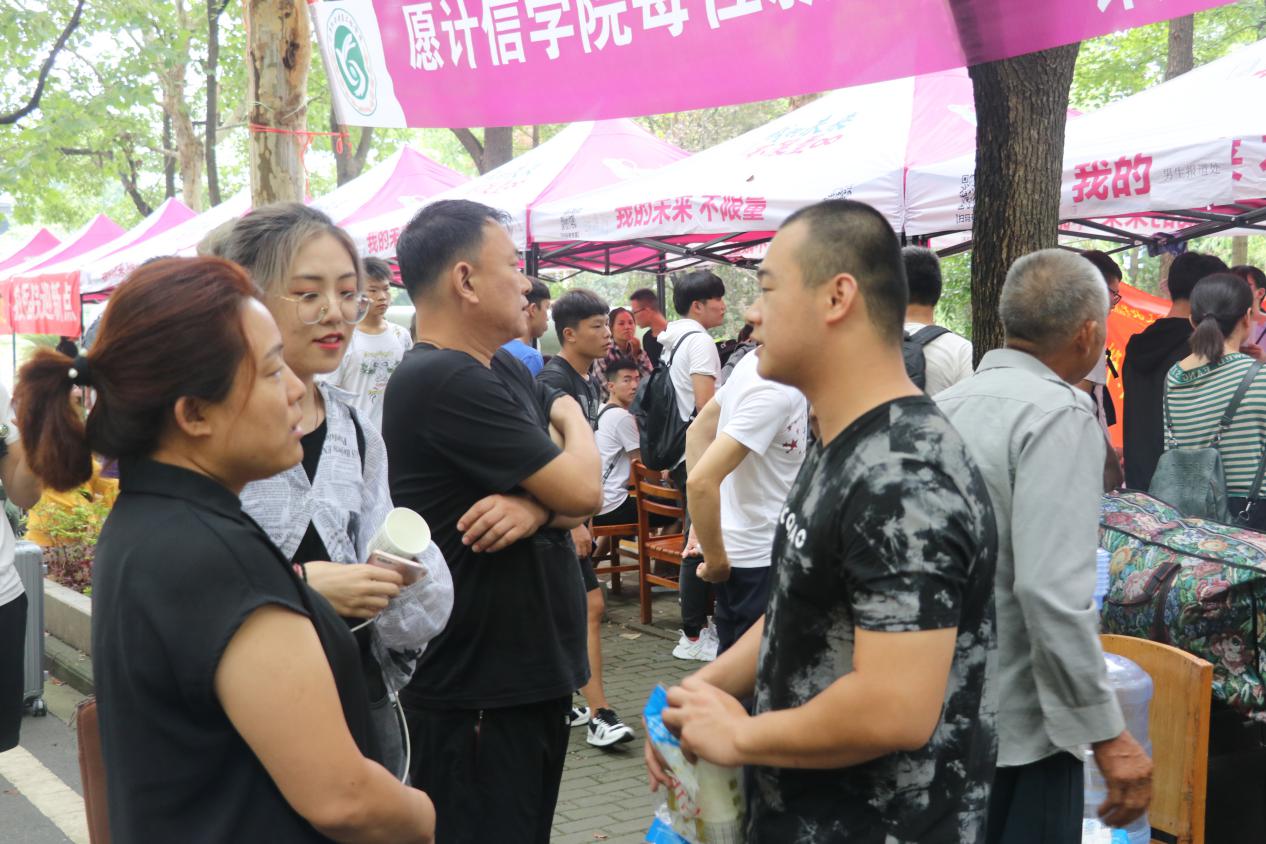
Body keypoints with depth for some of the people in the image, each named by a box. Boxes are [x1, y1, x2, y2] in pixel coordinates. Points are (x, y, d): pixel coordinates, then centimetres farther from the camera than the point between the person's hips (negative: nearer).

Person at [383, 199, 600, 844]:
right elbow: (581, 490, -20)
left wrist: (537, 507, -17)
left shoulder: (506, 370, 9)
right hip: (475, 693, -9)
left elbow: (582, 499, 5)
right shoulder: (444, 381, -21)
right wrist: (572, 416, 1)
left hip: (533, 671, 9)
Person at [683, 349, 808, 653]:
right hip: (758, 557, -9)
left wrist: (701, 525, 11)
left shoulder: (754, 362, 1)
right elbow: (702, 480, -32)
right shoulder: (776, 391, -26)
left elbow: (698, 431, 12)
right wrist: (715, 560, -18)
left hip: (746, 546, 9)